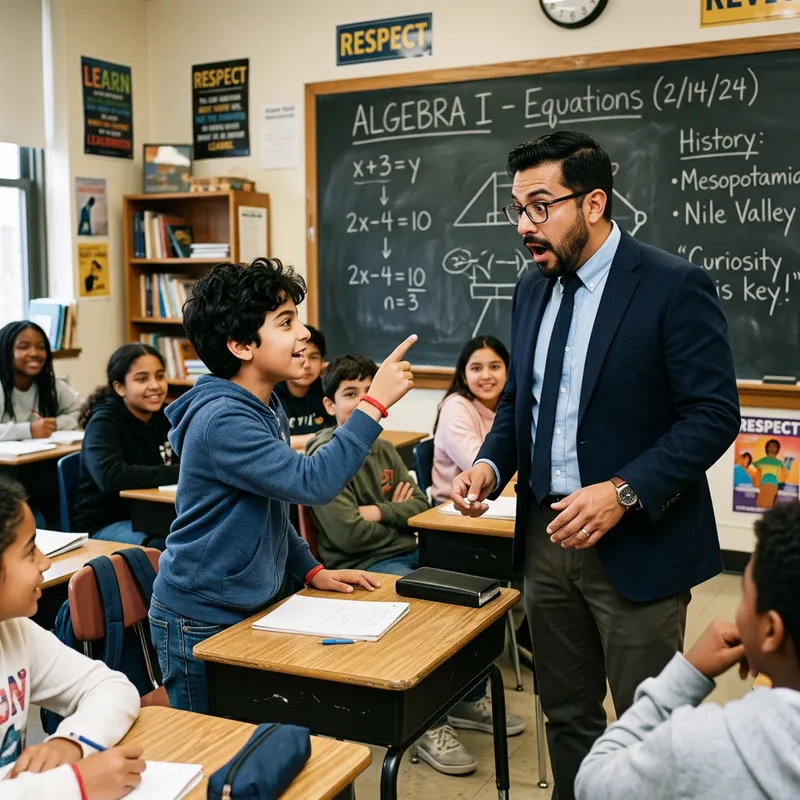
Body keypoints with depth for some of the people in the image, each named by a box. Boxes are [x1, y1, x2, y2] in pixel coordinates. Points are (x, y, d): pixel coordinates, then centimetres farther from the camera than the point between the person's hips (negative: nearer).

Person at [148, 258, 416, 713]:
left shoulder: (269, 407, 6)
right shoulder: (221, 419, -25)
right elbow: (313, 484, -33)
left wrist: (312, 571, 10)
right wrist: (375, 403, -30)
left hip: (253, 607, 8)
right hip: (202, 623, -8)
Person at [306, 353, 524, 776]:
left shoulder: (384, 449, 12)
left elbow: (420, 504, 8)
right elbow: (348, 533, -18)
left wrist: (380, 512, -10)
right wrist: (399, 521, -2)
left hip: (407, 554, 8)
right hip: (361, 566, -8)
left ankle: (468, 698, 13)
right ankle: (431, 725, -11)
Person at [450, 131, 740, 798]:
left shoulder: (674, 286, -13)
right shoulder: (533, 290, 9)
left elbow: (714, 414, -16)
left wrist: (623, 492, -25)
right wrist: (492, 464, -2)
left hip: (636, 544, -6)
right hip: (548, 536, 6)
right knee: (566, 716, 19)